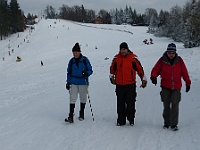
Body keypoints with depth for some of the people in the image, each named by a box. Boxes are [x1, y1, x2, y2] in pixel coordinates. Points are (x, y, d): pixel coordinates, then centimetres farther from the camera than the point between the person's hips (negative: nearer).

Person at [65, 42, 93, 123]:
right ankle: (71, 116, -9)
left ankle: (81, 115, 27)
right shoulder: (72, 61, 5)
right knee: (72, 98, -8)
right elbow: (69, 72, 13)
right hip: (73, 83, 1)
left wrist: (86, 73, -23)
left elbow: (90, 70, -1)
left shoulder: (85, 60, -4)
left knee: (83, 98, 9)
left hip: (83, 82, -1)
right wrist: (68, 82, 9)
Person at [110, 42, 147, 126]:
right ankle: (121, 120, 16)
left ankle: (131, 119, 15)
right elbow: (112, 68, 20)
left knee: (130, 103, -1)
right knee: (120, 104, 7)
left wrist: (143, 79, 0)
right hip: (119, 85, 3)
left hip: (130, 85, -3)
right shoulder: (116, 58, 4)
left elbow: (140, 69, 1)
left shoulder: (133, 58, -4)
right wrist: (112, 77, 13)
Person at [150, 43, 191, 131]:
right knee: (166, 106, 9)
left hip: (176, 87, 0)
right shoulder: (162, 60, -2)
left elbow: (184, 72, 8)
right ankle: (166, 123, 22)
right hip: (165, 87, 1)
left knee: (175, 105, -7)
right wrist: (153, 77, -20)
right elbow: (155, 69, 1)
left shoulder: (179, 61, 0)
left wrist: (188, 83, 12)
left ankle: (174, 124, 0)